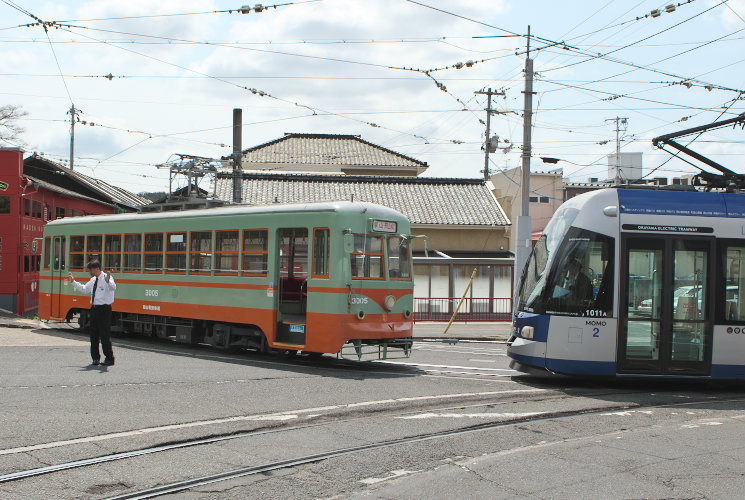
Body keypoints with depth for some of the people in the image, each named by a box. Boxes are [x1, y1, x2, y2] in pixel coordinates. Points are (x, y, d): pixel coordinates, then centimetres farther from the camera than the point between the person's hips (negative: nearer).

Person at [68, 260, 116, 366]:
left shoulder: (107, 278, -10)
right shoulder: (93, 280, 15)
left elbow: (113, 287, -30)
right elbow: (84, 289, 30)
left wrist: (108, 281, -49)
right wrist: (73, 282, 28)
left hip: (104, 309, -8)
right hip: (94, 308, 8)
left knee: (105, 334, -5)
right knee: (93, 333, 11)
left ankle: (109, 358, 5)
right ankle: (95, 357, 22)